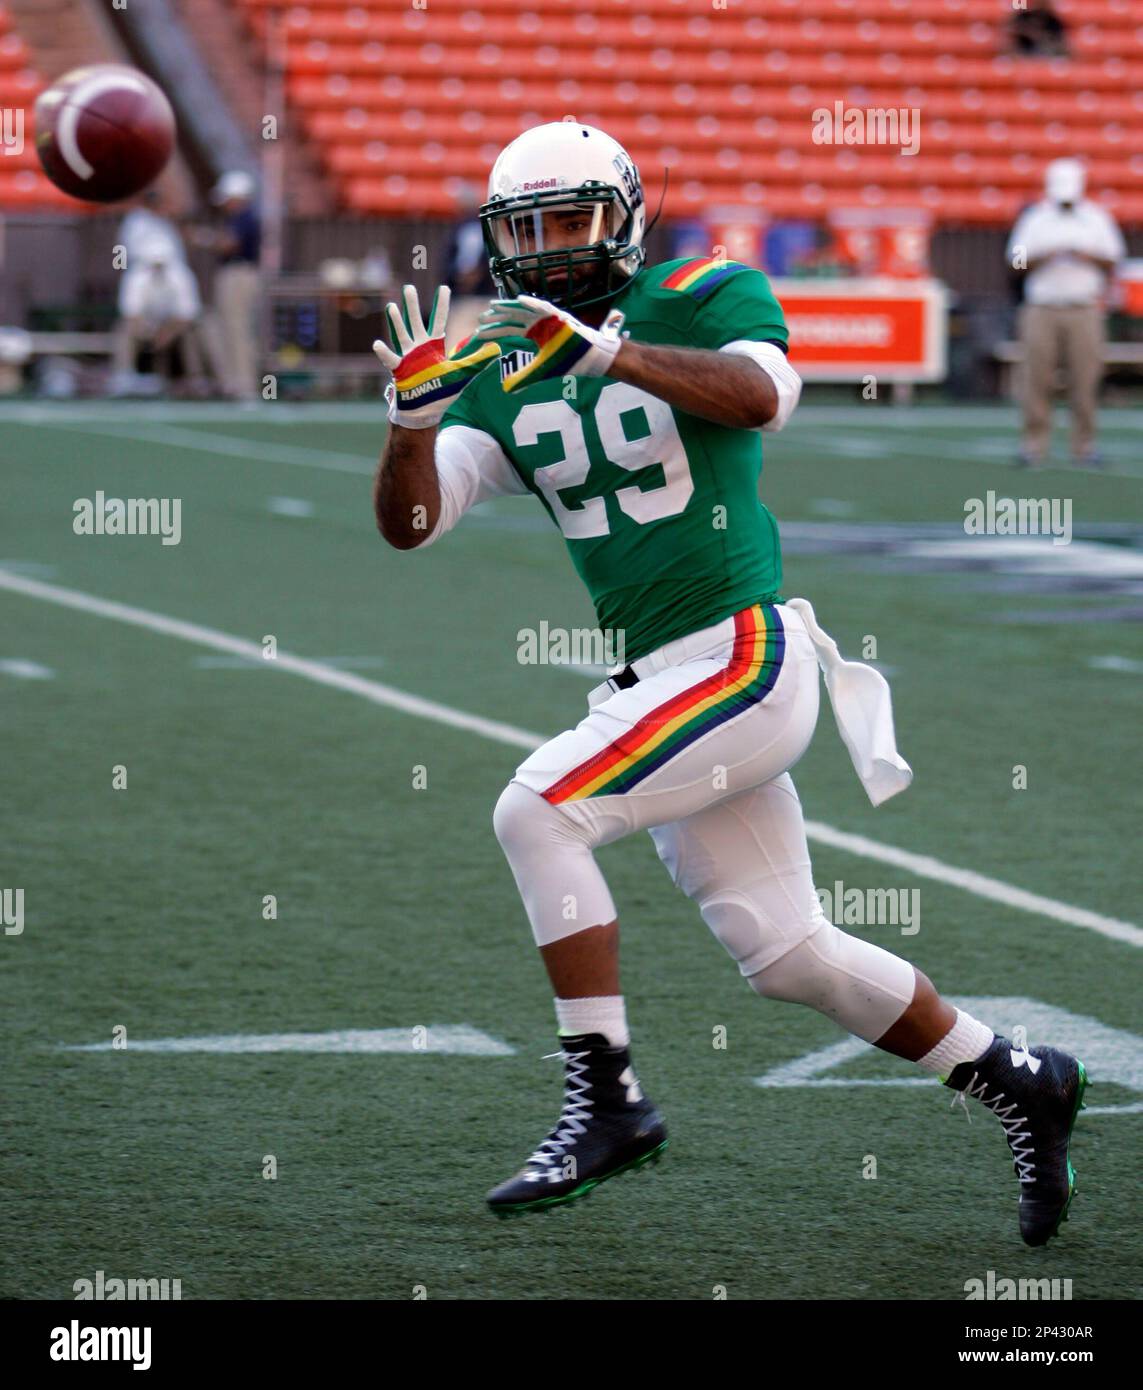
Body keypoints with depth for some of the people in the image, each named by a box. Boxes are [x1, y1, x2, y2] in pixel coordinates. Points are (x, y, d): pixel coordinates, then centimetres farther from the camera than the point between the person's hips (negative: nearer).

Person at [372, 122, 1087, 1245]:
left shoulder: (705, 300, -6)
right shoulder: (500, 370, 10)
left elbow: (759, 396, -28)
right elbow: (407, 522, 3)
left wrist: (602, 352, -39)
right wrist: (413, 415, -17)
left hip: (744, 657, -7)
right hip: (657, 678, 7)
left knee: (536, 812, -21)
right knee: (788, 955, 11)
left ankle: (606, 1100, -13)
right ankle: (1016, 1083, 29)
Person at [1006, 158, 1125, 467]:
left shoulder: (1097, 218, 10)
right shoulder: (1034, 219, 9)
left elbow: (1113, 261, 8)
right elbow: (1017, 261, 4)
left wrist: (1085, 256, -9)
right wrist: (1045, 257, -13)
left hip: (1084, 310, 0)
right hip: (1042, 309, 0)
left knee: (1085, 378, -5)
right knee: (1037, 378, -6)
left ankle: (1084, 445, 1)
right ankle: (1034, 444, -3)